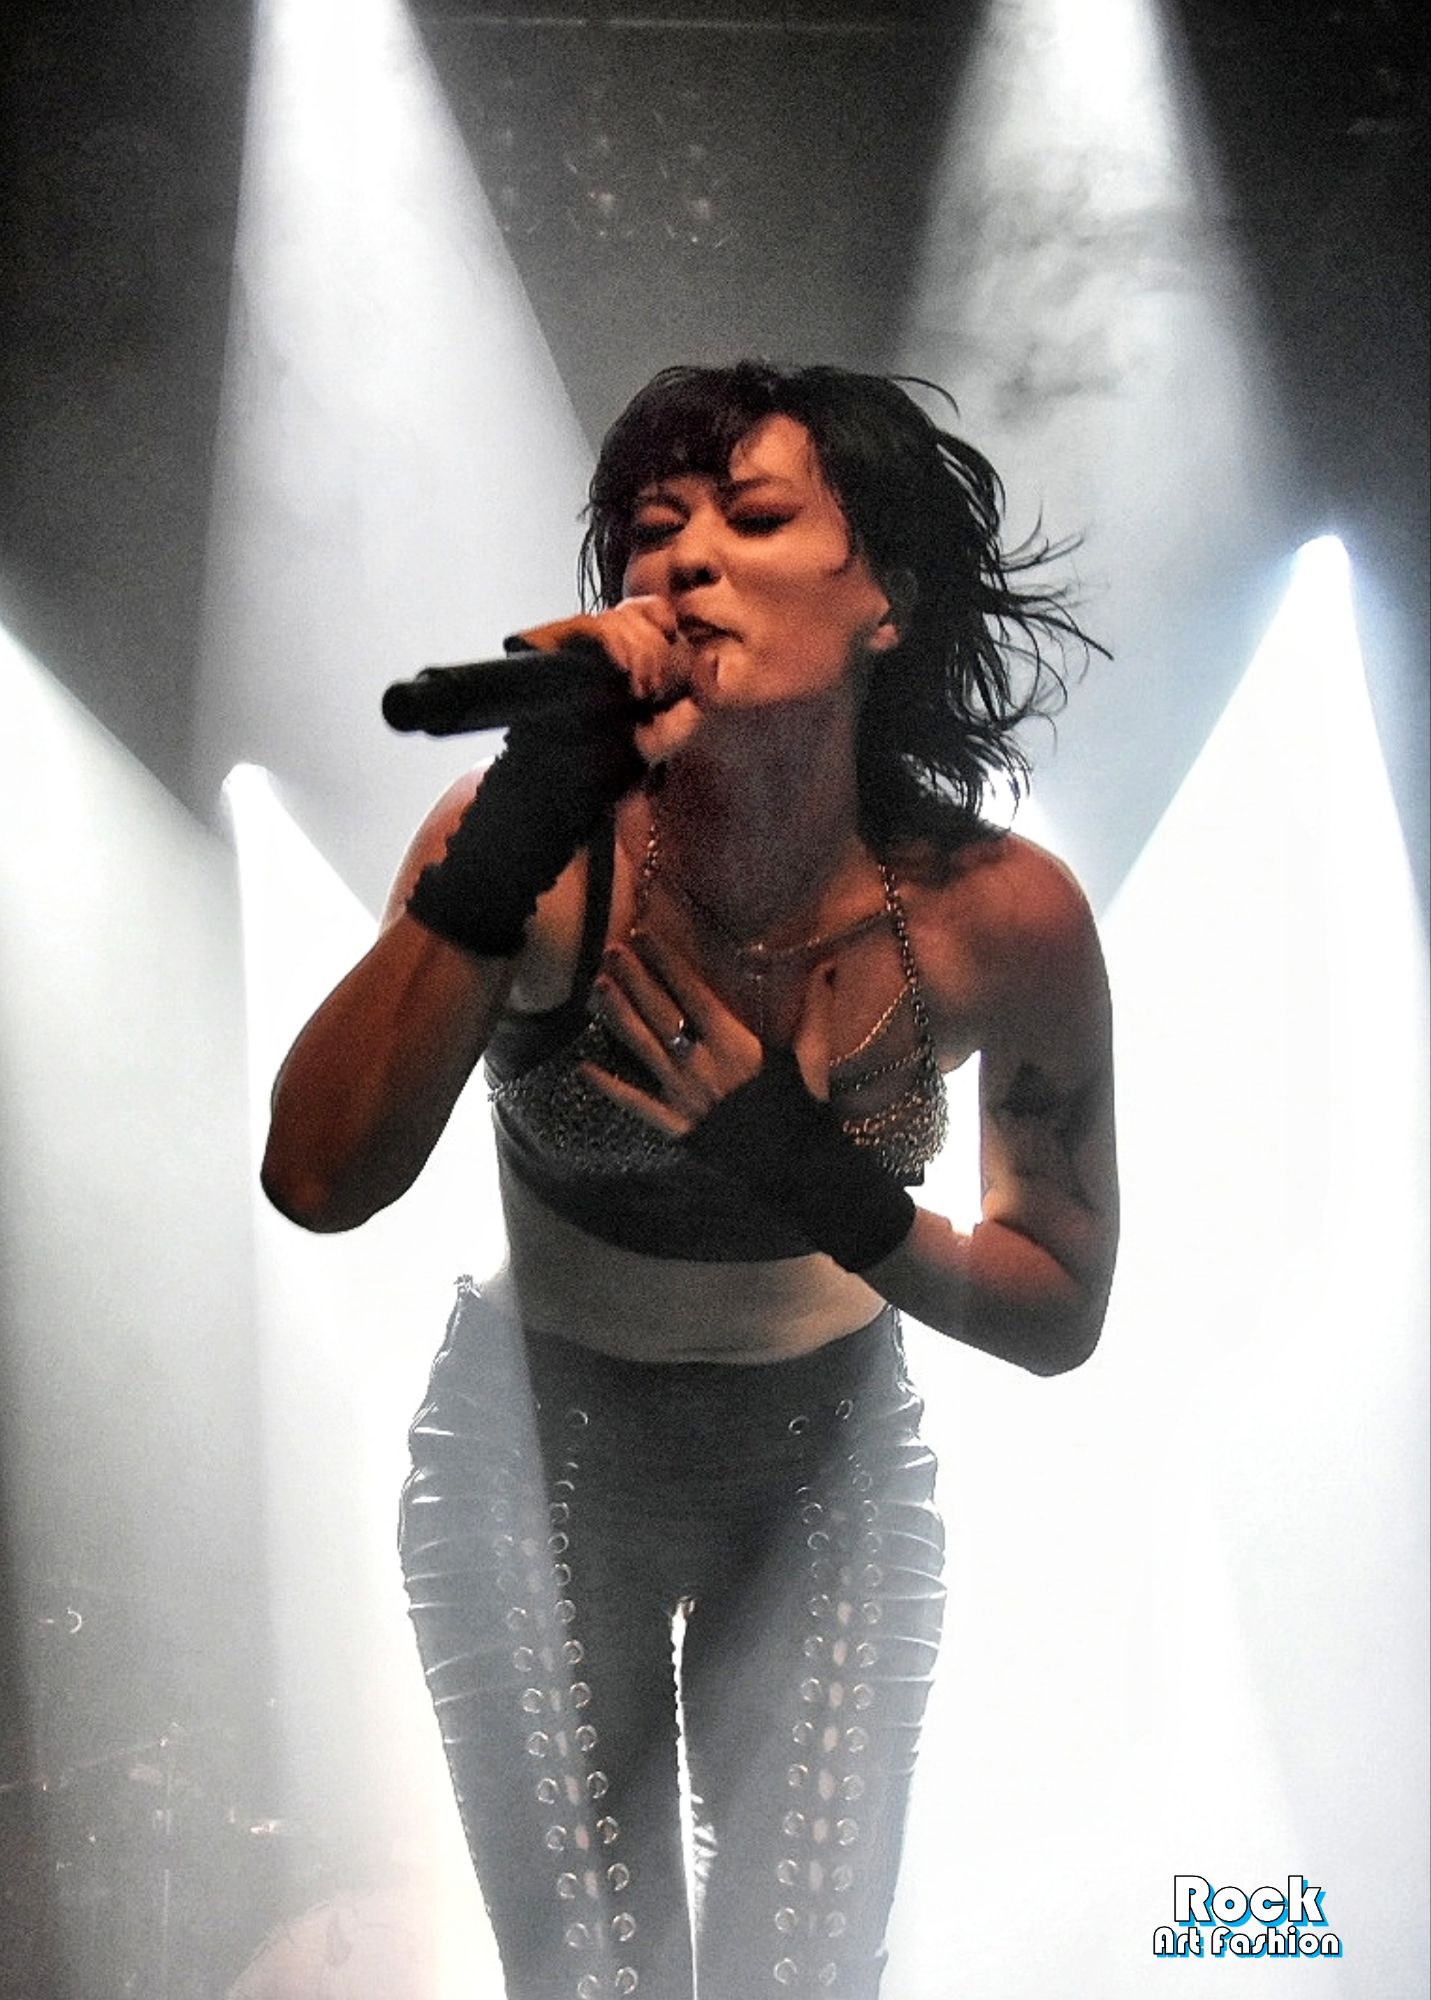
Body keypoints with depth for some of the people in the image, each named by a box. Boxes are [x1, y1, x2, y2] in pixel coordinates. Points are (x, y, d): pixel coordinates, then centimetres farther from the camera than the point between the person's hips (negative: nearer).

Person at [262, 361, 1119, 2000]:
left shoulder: (1000, 915, -22)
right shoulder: (543, 846, -23)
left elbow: (1061, 1314, -11)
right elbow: (318, 1183, -34)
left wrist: (828, 1192, -28)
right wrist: (503, 856, -43)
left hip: (824, 1475, 1)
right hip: (537, 1454, 0)